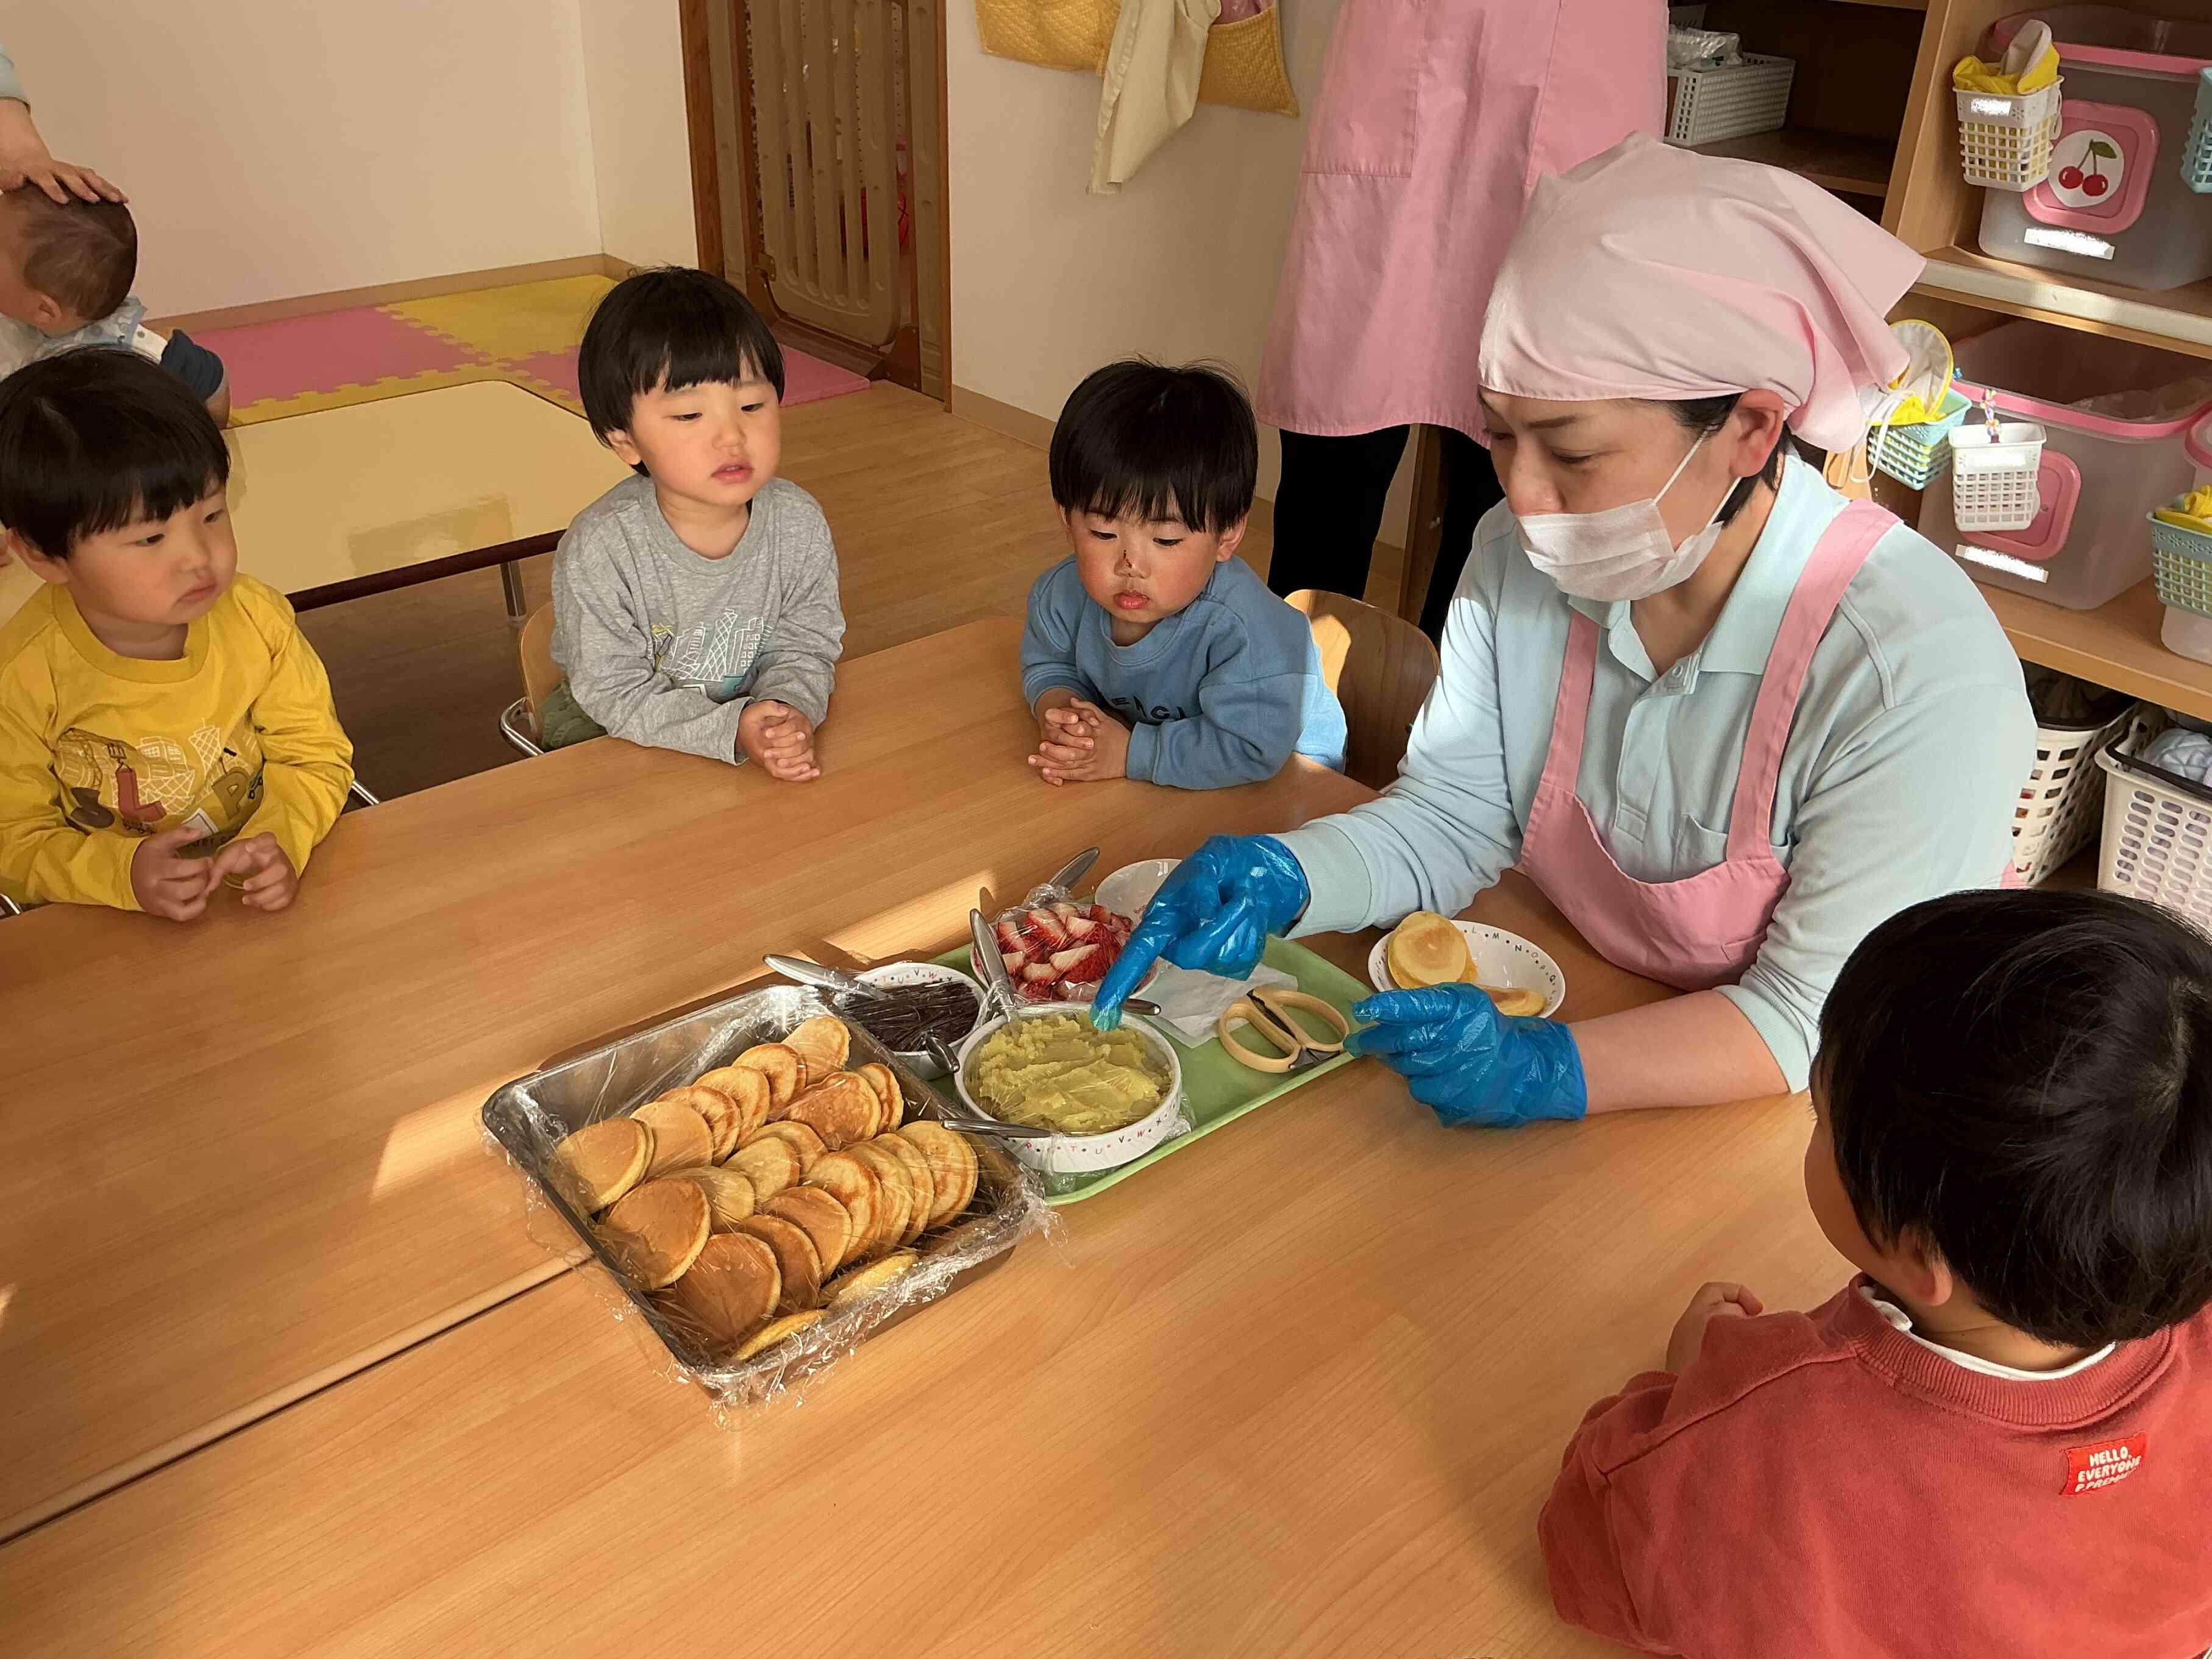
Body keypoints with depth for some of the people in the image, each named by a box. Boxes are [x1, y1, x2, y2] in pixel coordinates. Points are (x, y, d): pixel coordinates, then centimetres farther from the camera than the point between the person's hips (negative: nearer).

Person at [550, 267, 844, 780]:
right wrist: (733, 730, -33)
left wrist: (788, 710, -27)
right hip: (614, 747, -2)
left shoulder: (799, 523, -11)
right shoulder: (599, 551, -22)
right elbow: (616, 693, -20)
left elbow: (802, 647, -4)